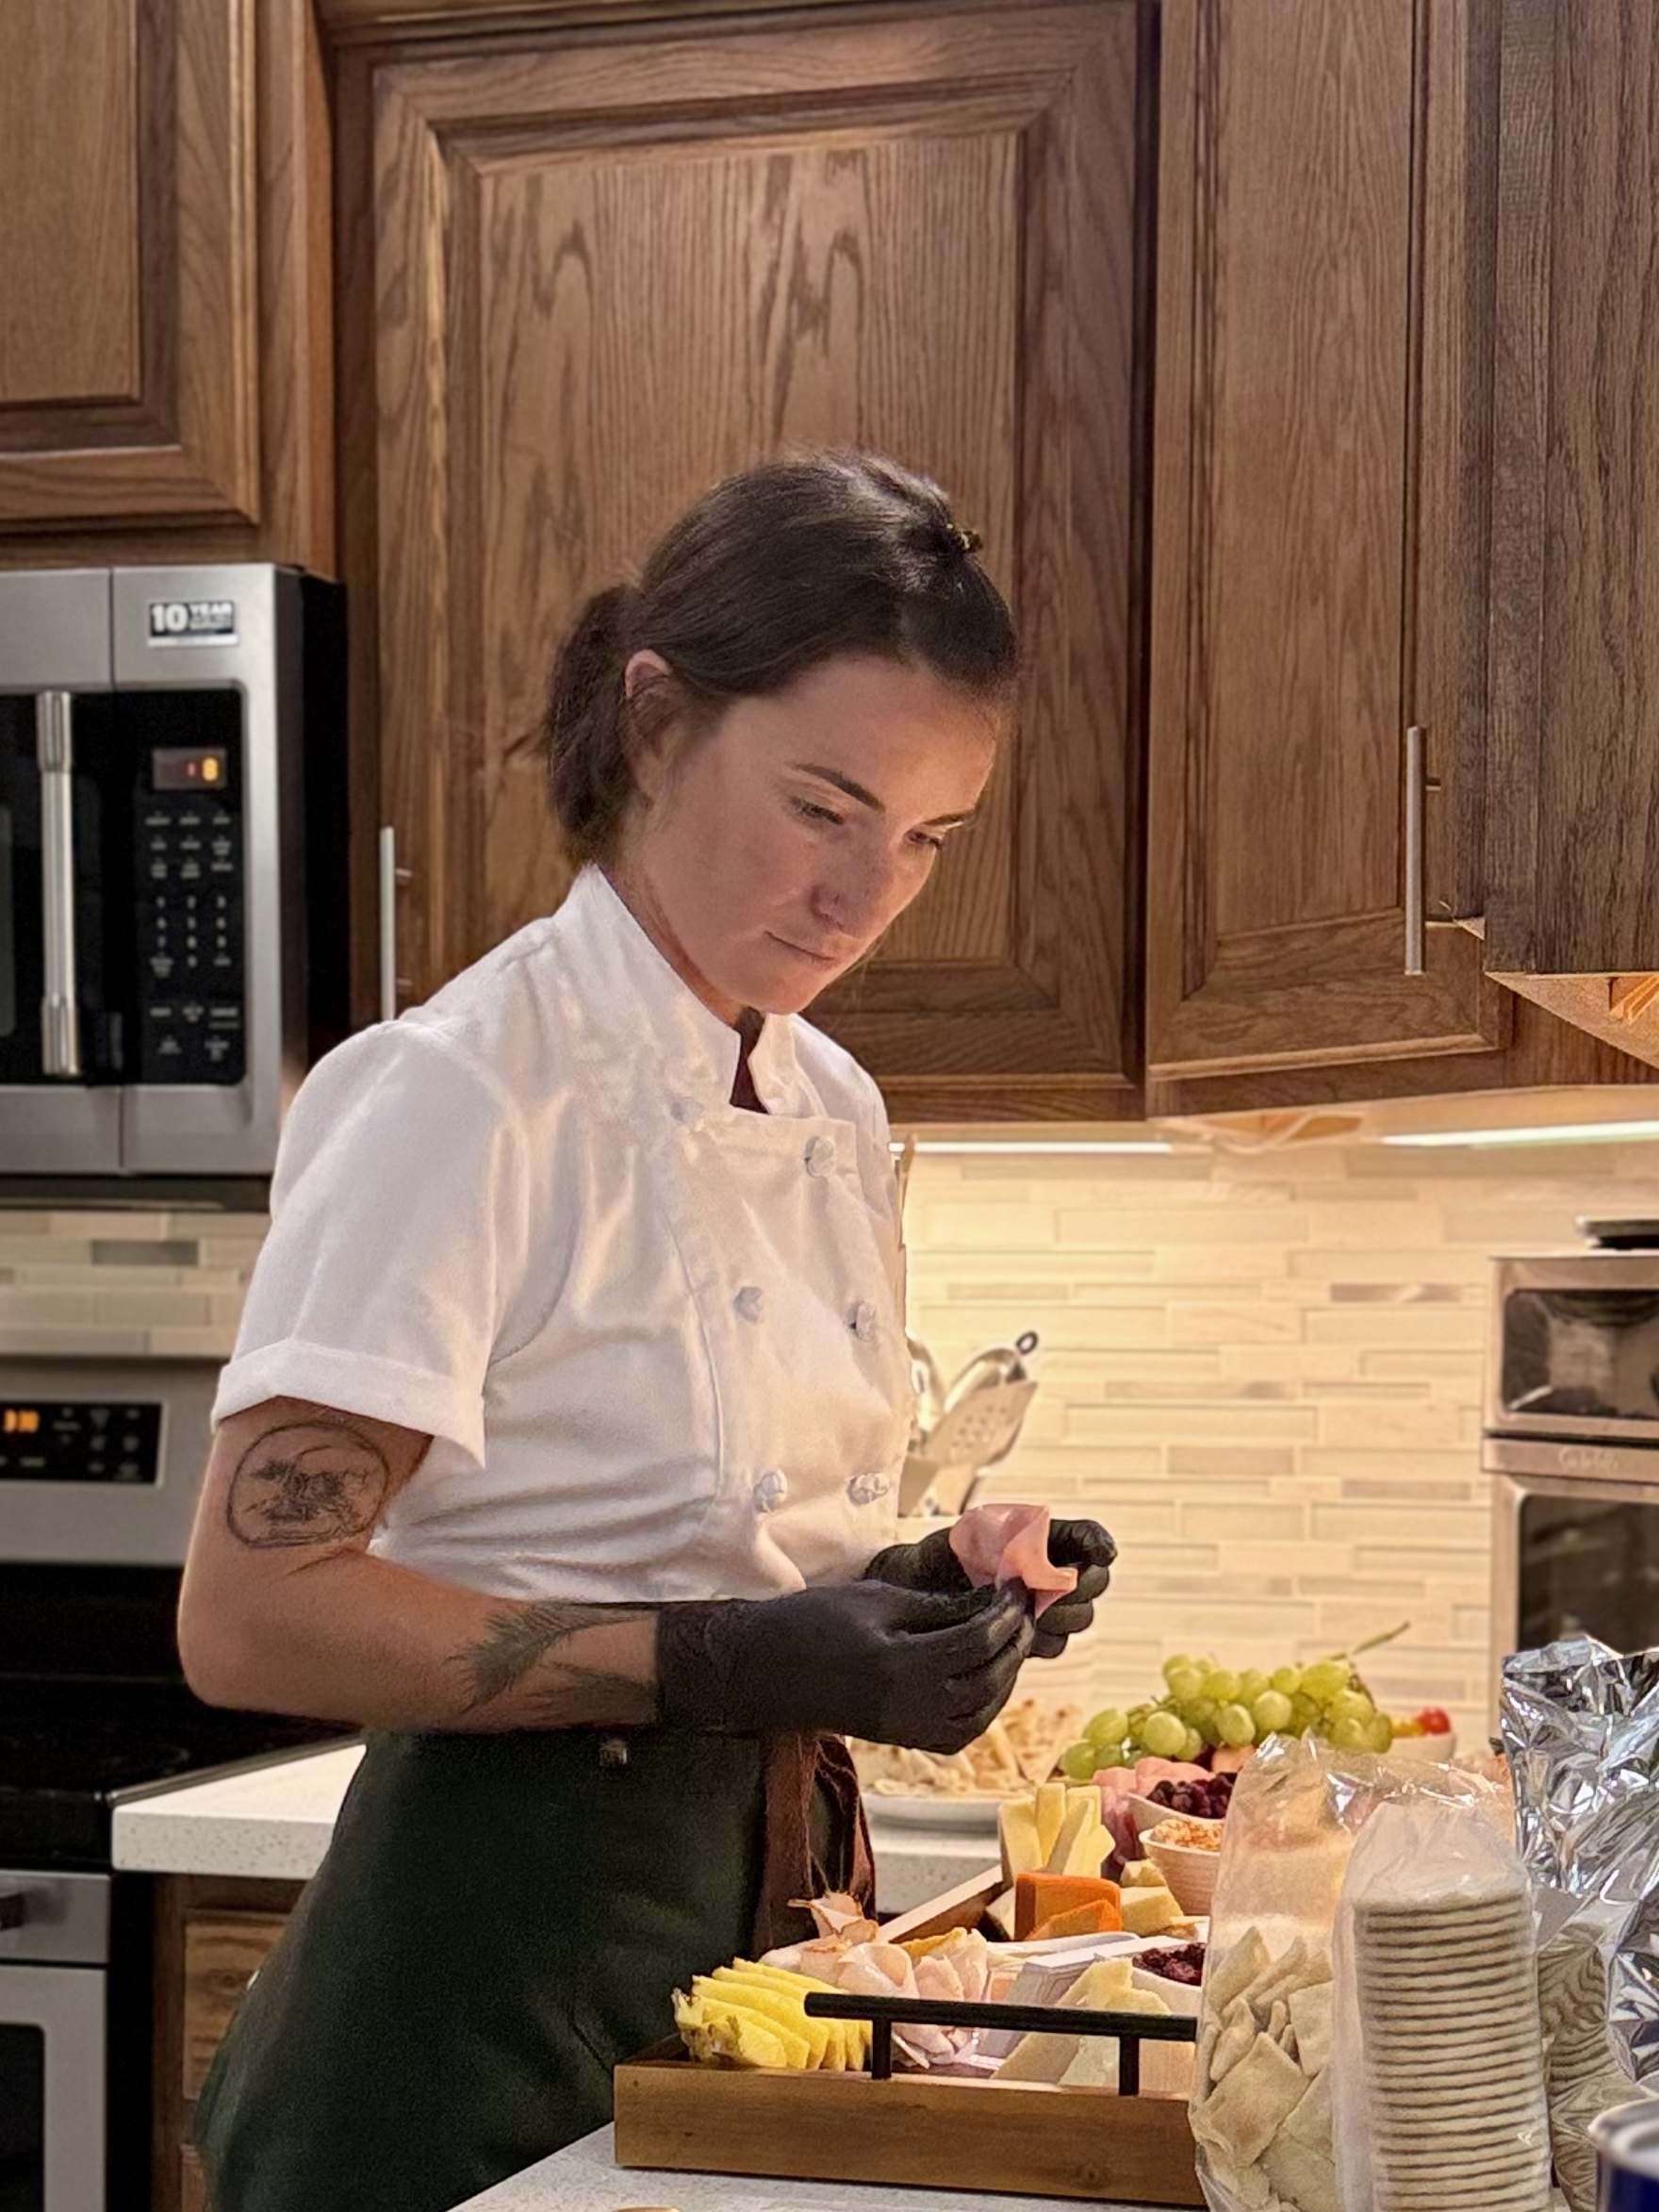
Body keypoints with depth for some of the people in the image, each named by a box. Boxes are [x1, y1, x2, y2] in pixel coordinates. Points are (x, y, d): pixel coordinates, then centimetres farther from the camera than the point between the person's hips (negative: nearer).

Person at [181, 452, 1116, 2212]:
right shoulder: (468, 1093, -16)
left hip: (772, 1900, 8)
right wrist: (722, 1662, -26)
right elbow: (250, 1610, -21)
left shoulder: (835, 1113, 8)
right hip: (510, 1958, -8)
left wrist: (922, 1598, -1)